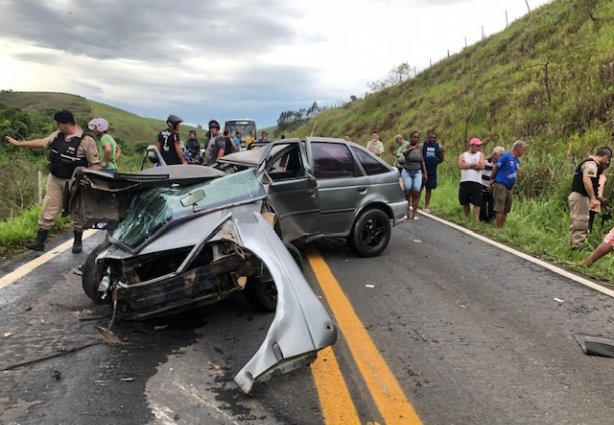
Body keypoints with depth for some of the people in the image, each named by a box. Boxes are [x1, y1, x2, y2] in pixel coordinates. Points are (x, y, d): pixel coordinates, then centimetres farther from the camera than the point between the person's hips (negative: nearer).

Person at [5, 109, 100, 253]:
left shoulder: (86, 141, -16)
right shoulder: (58, 135, 4)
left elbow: (95, 163, -16)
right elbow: (41, 142, 17)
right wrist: (18, 143, 21)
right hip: (55, 180, 6)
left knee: (76, 214, 7)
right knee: (47, 210, 7)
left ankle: (77, 242, 23)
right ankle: (39, 241, 14)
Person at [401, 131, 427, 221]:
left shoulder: (420, 147, 6)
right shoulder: (407, 146, -4)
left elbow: (422, 161, 13)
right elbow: (404, 153, -29)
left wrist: (425, 173, 11)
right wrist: (413, 148, -45)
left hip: (417, 173, 2)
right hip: (407, 172, -2)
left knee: (416, 192, -6)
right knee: (407, 192, -7)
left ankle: (414, 213, -4)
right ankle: (406, 212, 1)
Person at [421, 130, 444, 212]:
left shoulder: (439, 147, 4)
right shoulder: (422, 146, -4)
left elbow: (441, 159, 14)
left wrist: (433, 163, 6)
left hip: (432, 172, 3)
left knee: (429, 189, 10)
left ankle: (426, 207, 19)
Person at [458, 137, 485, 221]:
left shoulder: (480, 155, 10)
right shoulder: (463, 155, 11)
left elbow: (482, 166, -8)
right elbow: (461, 165, -9)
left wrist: (467, 165, -6)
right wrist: (474, 164, -6)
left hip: (477, 182, -1)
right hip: (465, 182, 1)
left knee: (477, 203, -7)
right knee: (465, 202, 10)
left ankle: (476, 220, -9)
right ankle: (466, 219, 25)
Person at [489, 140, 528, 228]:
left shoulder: (517, 161, 12)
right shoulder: (506, 156, -11)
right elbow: (495, 168, -9)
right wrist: (491, 180, -2)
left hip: (509, 187, 8)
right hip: (500, 185, -8)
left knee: (506, 209, 11)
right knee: (499, 208, -5)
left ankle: (502, 227, 20)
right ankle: (499, 228, -2)